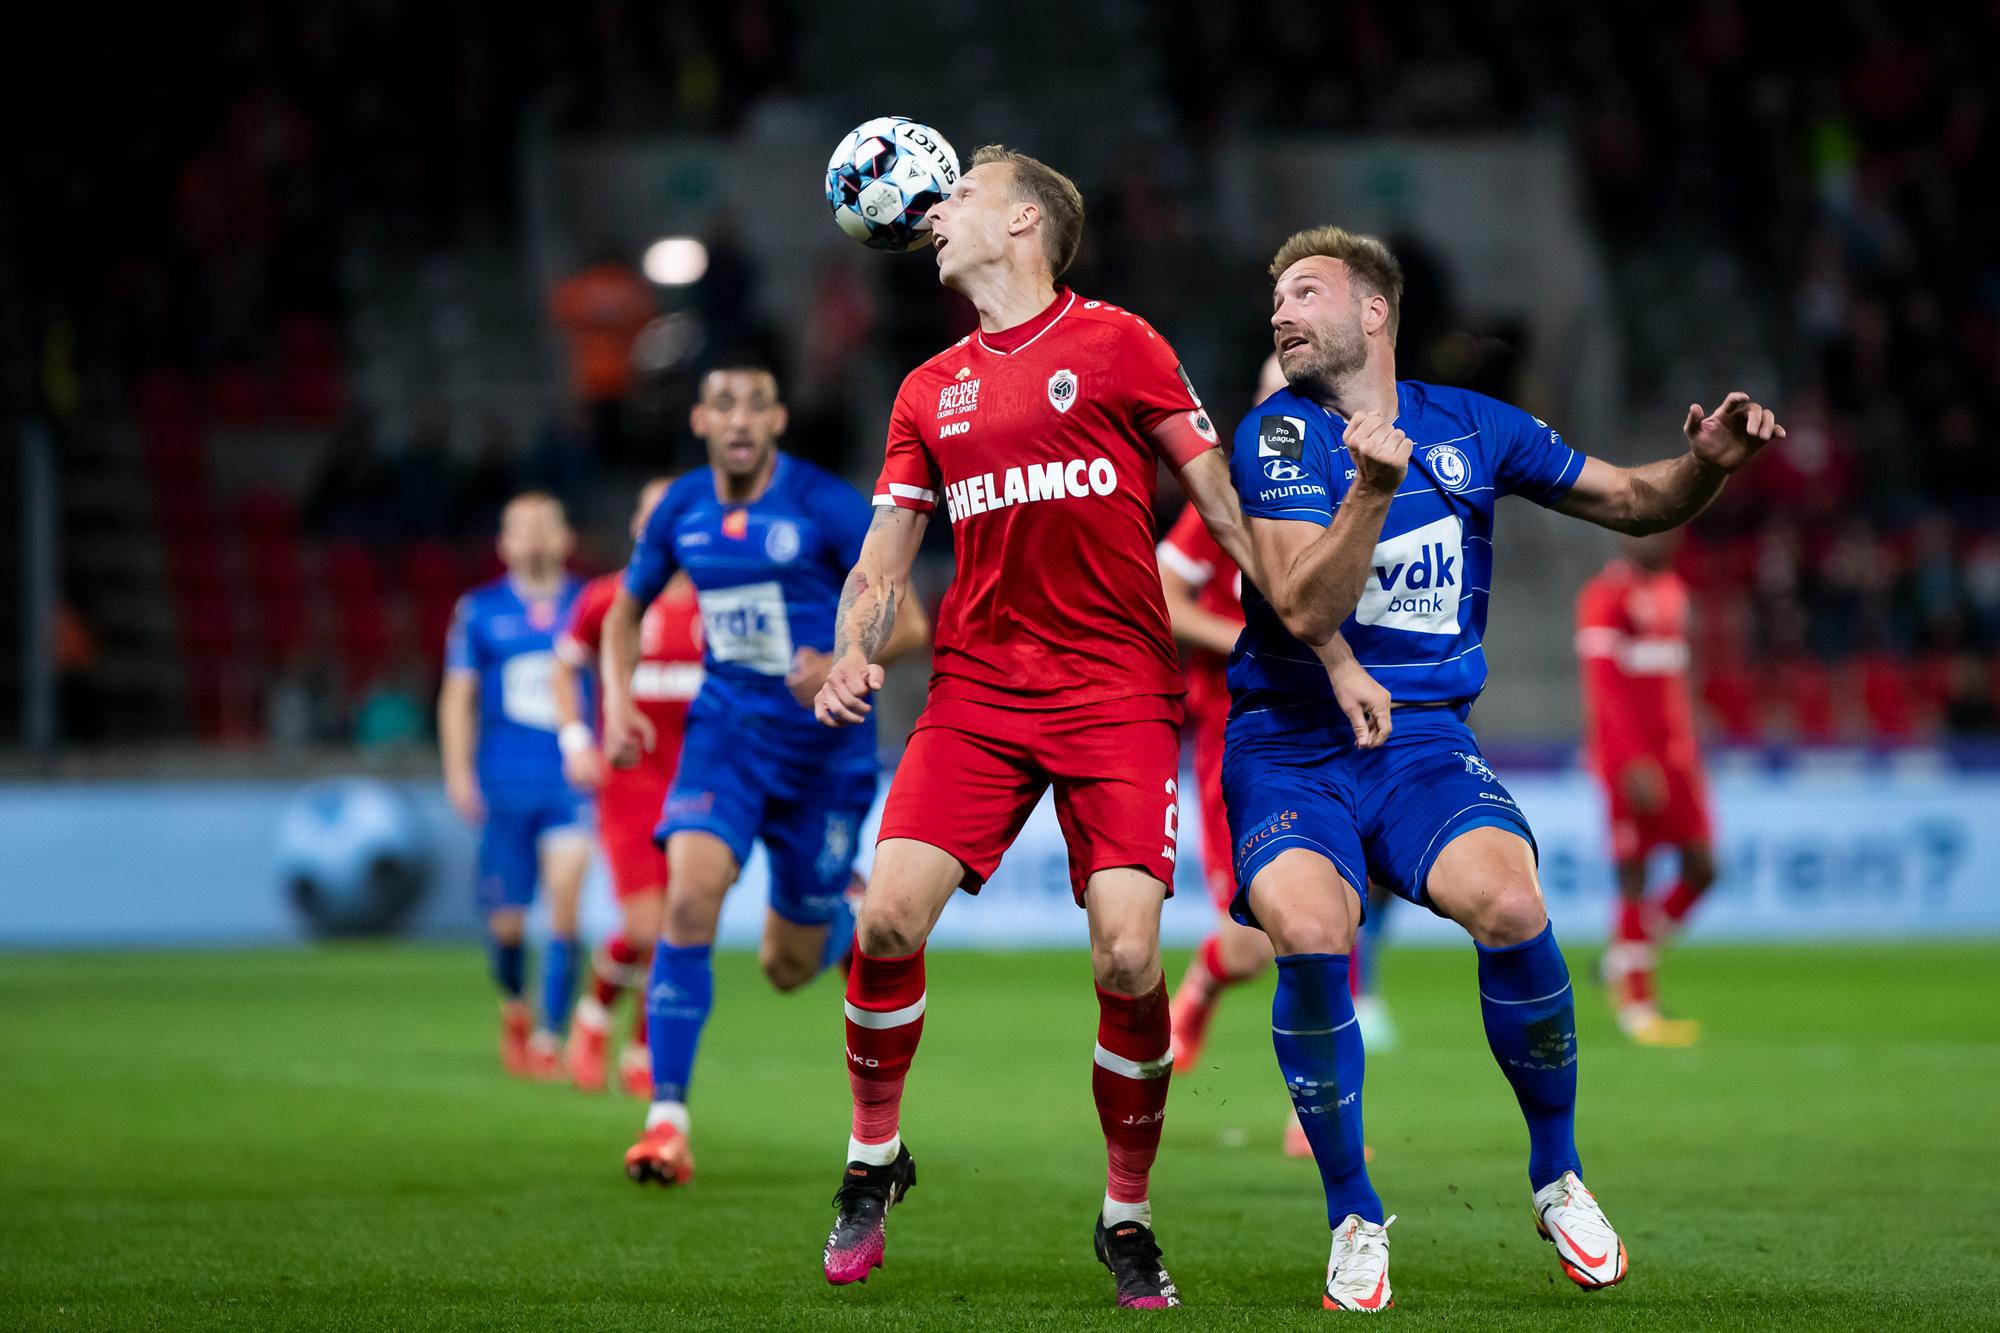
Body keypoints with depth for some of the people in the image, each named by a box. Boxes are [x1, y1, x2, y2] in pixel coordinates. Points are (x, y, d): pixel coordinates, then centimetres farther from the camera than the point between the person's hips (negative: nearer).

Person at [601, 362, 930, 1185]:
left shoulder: (826, 506, -12)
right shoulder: (680, 511, 0)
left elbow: (908, 624, -10)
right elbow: (625, 612, 16)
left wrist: (844, 666, -30)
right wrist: (618, 700, -2)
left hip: (824, 745, -2)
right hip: (726, 736, 2)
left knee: (789, 969, 5)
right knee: (690, 898, -24)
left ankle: (851, 903, 45)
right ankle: (667, 1124, -21)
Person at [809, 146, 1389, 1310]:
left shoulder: (1117, 344, 3)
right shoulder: (930, 392, 15)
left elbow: (1223, 499, 3)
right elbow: (884, 558, 17)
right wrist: (853, 653, -3)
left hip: (1119, 690, -3)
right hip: (976, 692, 3)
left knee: (1129, 959, -15)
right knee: (888, 916, -14)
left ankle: (1128, 1216, 5)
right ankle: (874, 1157, 10)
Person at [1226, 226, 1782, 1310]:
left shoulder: (1471, 428, 8)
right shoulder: (1278, 435, -3)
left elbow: (1633, 503, 17)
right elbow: (1304, 611, -16)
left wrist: (1707, 465, -4)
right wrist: (1373, 489, -30)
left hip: (1421, 741, 2)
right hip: (1292, 744, -2)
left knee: (1508, 906, -29)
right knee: (1308, 933, -31)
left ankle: (1557, 1175, -4)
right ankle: (1353, 1217, -10)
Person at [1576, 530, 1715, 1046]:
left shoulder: (1671, 590, 16)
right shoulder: (1606, 596, -10)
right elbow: (1605, 688, -16)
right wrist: (1635, 765, -22)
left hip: (1673, 755, 8)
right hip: (1628, 758, -8)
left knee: (1701, 869, 1)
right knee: (1634, 882, -5)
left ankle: (1623, 963, 19)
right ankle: (1636, 1006, 3)